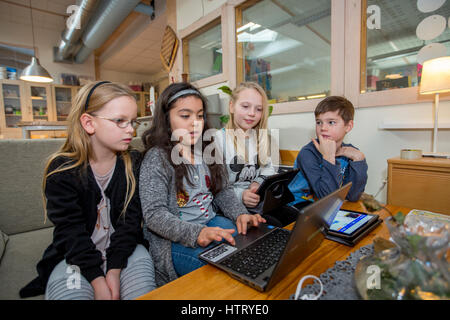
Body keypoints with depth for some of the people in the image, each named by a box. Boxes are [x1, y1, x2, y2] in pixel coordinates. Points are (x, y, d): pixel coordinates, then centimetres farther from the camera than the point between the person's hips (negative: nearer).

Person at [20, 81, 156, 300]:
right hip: (76, 256, -1)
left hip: (124, 249, 1)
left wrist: (114, 270, -16)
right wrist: (97, 279, -19)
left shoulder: (133, 163, -5)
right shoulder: (62, 169, -9)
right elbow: (70, 231, -12)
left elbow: (130, 218, -7)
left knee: (143, 290, -21)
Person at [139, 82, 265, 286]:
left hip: (213, 223, 7)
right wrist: (196, 234, -31)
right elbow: (154, 215, -17)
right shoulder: (156, 159, -11)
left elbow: (223, 191, 12)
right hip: (176, 239, -6)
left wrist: (240, 214, -8)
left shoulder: (206, 151, 9)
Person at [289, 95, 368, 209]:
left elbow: (352, 196, -11)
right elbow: (328, 197, -22)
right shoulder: (307, 153, -18)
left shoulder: (348, 153, -4)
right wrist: (328, 157, -28)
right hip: (300, 206, -4)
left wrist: (358, 158, -15)